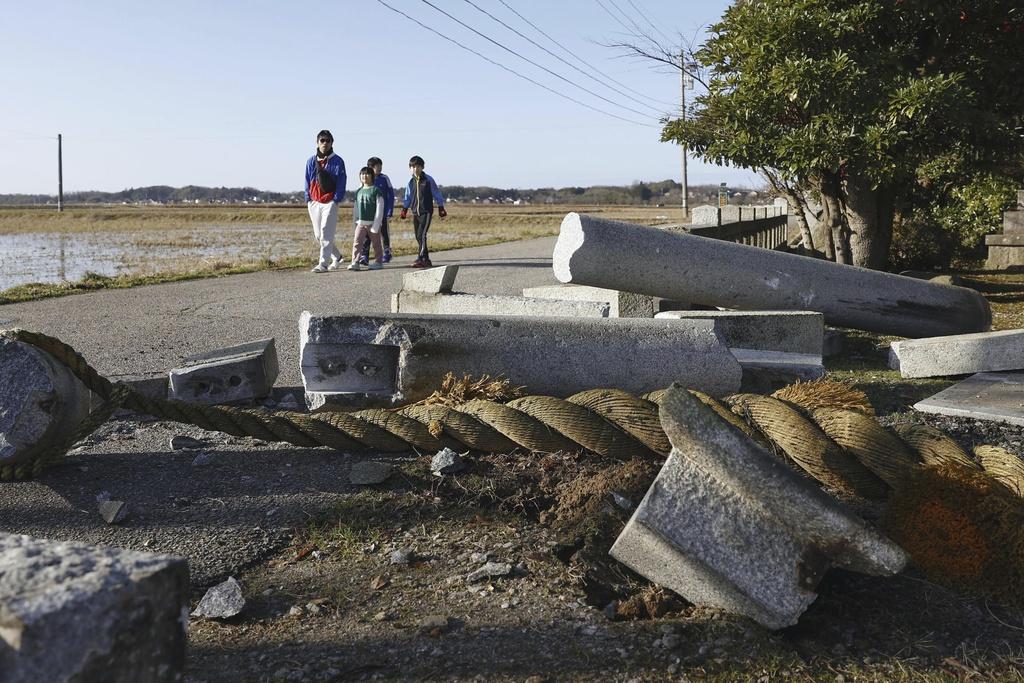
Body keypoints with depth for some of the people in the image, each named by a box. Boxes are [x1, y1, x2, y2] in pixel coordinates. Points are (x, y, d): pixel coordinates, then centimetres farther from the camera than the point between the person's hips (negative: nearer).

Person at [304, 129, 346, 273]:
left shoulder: (337, 161, -1)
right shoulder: (311, 161, 11)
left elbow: (341, 182, -4)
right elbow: (308, 182, 14)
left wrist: (336, 200, -12)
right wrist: (308, 199, 4)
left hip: (330, 202, -5)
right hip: (314, 202, 5)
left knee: (326, 234, -13)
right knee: (318, 235, 9)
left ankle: (323, 264, -14)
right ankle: (336, 257, 27)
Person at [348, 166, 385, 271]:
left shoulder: (376, 191, -5)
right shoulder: (358, 192, 12)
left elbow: (379, 209, -9)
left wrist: (376, 225, -14)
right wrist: (356, 222, 13)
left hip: (373, 223, -4)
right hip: (360, 223, 4)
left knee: (376, 244, 7)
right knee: (356, 242, -9)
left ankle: (378, 262, 18)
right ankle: (355, 262, -12)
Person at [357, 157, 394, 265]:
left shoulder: (384, 179, -1)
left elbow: (391, 196, 0)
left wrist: (390, 213, -6)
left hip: (382, 213, -1)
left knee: (384, 234, 10)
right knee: (366, 236, -7)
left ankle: (387, 254, 26)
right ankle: (364, 256, -7)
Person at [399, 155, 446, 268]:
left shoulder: (428, 180, -2)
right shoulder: (411, 182, 10)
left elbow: (437, 194, 4)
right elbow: (408, 198, 21)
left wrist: (441, 208, 4)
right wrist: (404, 210, 16)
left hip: (426, 212, -5)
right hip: (415, 213, 5)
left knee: (422, 235, -17)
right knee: (418, 237, 5)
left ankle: (420, 259, -20)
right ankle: (426, 260, 13)